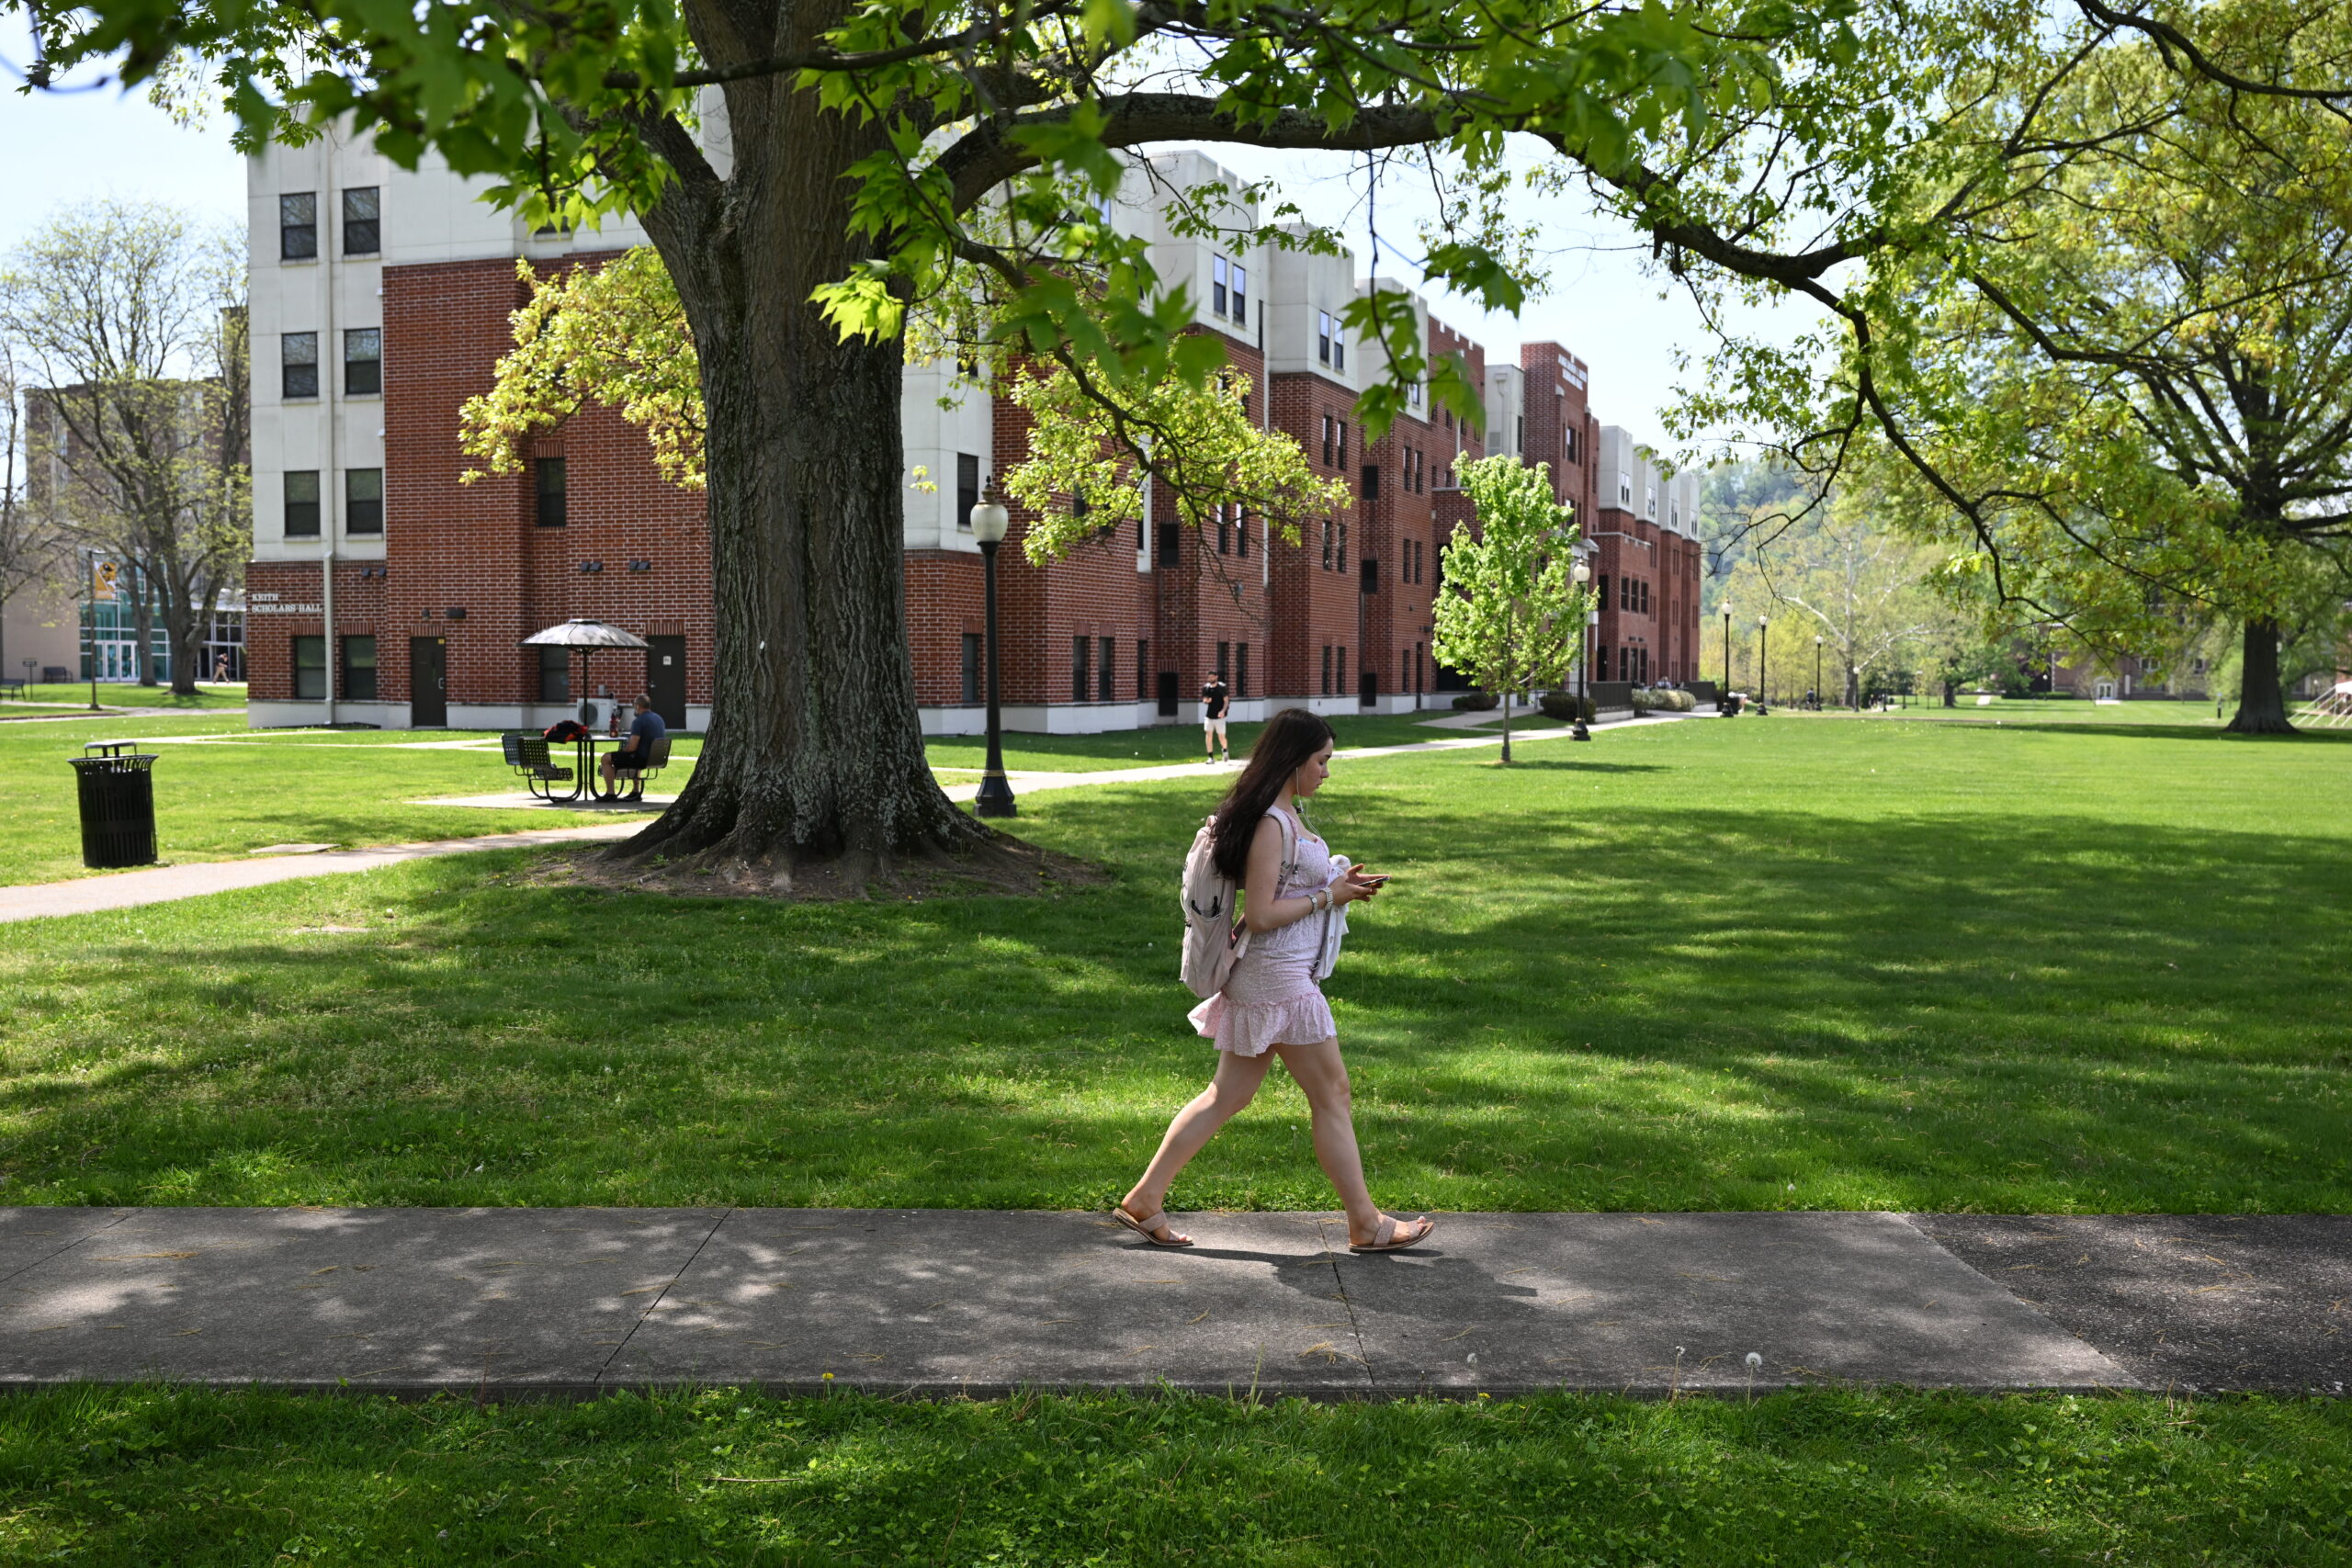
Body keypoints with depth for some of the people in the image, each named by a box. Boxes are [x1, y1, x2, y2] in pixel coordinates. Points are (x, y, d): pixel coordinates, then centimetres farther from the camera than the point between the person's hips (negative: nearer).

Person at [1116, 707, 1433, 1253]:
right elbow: (1260, 914, -22)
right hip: (1277, 978, -10)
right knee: (1331, 1095, 2)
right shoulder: (1270, 823, -19)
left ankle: (1144, 1199, 16)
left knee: (1227, 1095, 12)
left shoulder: (1285, 814, 12)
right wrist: (1328, 898, -13)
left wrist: (1338, 883, 10)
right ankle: (1366, 1224, 14)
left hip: (1268, 978, 10)